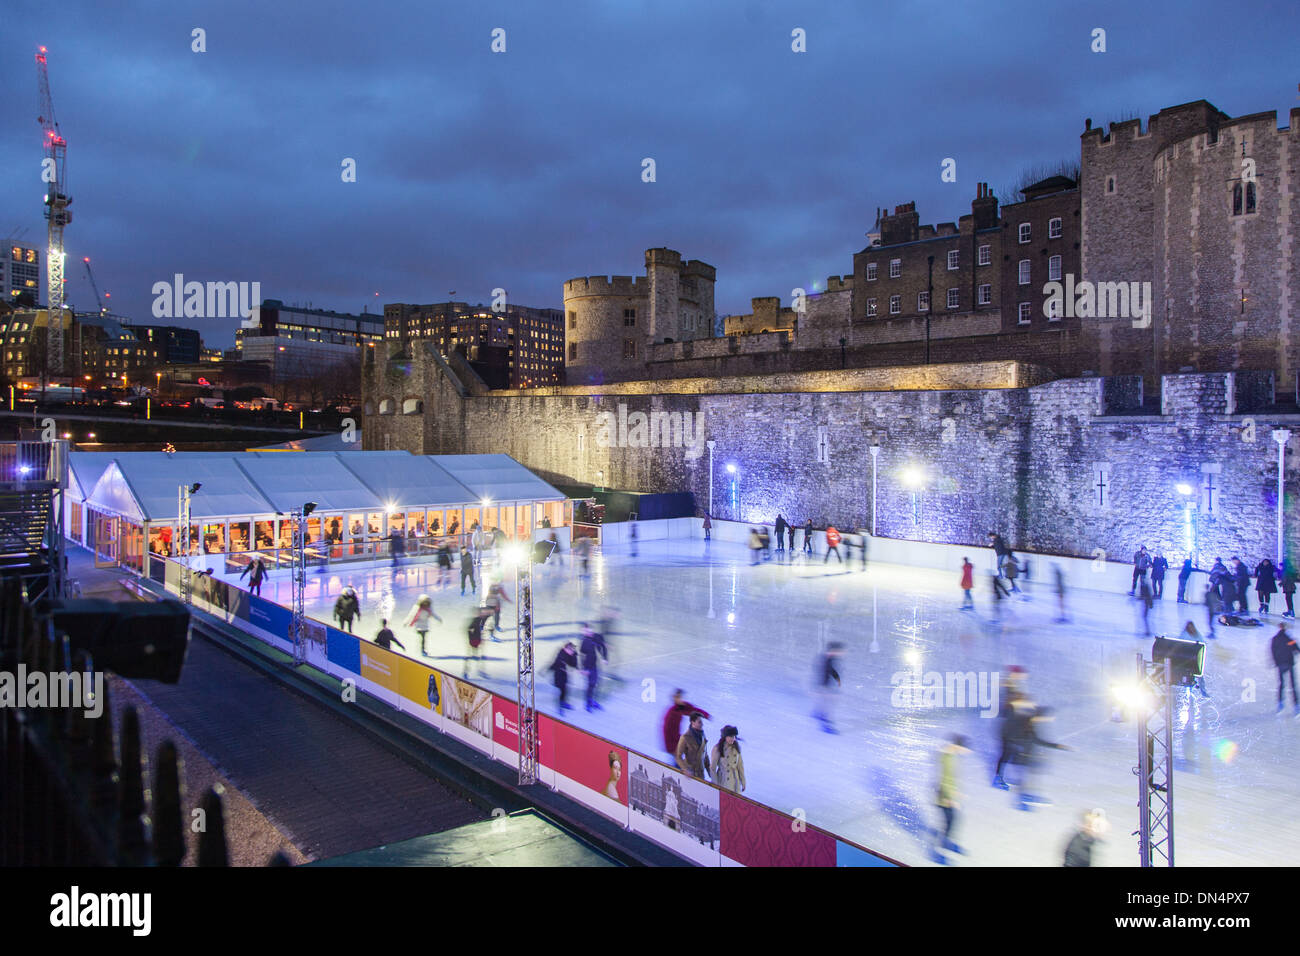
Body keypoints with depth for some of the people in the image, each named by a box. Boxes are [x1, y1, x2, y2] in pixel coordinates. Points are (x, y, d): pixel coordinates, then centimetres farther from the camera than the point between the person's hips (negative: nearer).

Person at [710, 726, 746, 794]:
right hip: (723, 782, -4)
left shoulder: (736, 747, -2)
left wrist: (743, 782, 9)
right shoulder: (717, 748, -16)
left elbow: (740, 765, 6)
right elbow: (713, 768, -10)